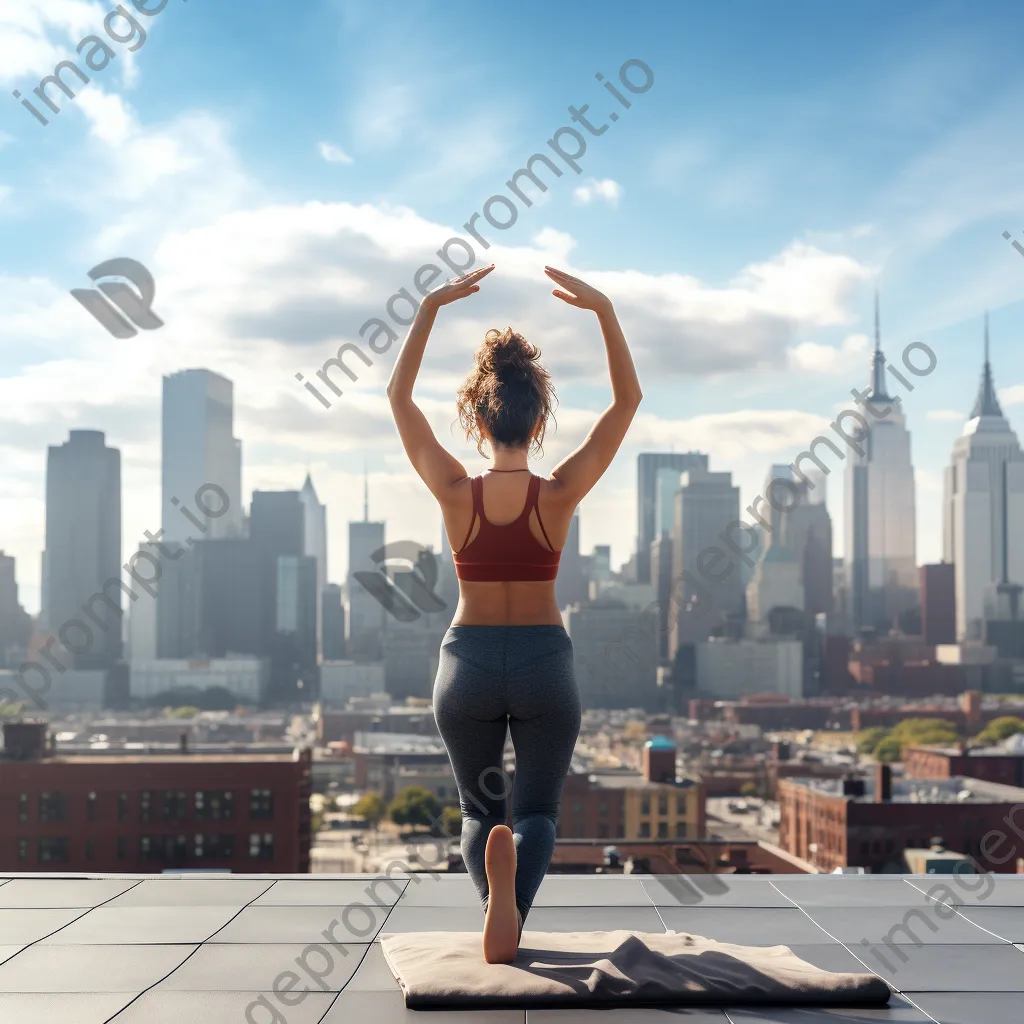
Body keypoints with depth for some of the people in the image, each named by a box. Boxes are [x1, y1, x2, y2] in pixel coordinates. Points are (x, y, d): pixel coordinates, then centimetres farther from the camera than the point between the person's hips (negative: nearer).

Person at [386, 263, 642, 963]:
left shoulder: (456, 493, -9)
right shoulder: (560, 494, -10)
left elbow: (399, 396, 2)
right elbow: (628, 400, -1)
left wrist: (431, 308, 0)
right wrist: (605, 312, -6)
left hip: (468, 662, 1)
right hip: (545, 661, -1)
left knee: (480, 810, 17)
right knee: (537, 811, 8)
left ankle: (494, 890, -20)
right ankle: (511, 908, -29)